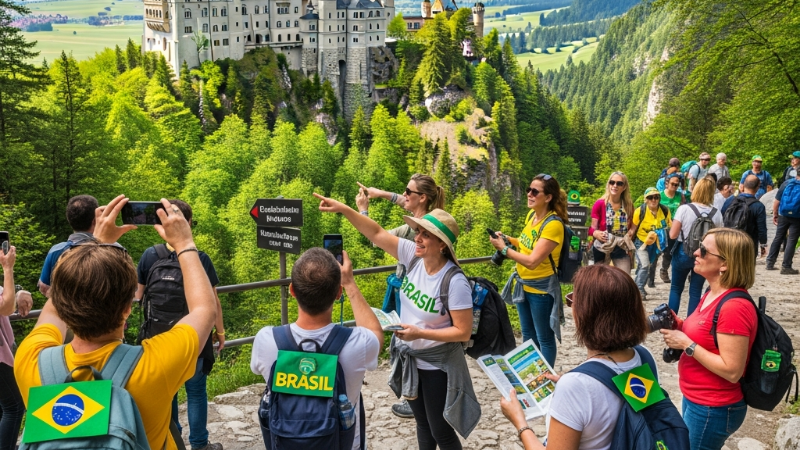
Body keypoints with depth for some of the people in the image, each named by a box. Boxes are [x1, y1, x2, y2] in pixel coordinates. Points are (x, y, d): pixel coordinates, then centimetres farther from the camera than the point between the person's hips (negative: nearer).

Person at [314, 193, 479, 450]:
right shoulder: (413, 255, -11)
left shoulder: (455, 283, -28)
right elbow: (377, 234, -9)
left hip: (437, 365, -6)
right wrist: (342, 209, -19)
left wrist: (420, 333, -29)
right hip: (409, 358, 7)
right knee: (422, 422, 24)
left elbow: (464, 332, -23)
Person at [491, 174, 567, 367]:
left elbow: (532, 261, -29)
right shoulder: (532, 215, 1)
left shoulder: (553, 224, -25)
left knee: (544, 339, 7)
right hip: (523, 284, 9)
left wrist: (504, 248, -21)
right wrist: (508, 239, 1)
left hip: (541, 288, -9)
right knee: (528, 336, 22)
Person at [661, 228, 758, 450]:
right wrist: (681, 327, -2)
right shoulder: (713, 294, 4)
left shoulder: (734, 307, -26)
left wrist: (686, 344, -23)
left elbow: (732, 371, -26)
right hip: (696, 400, 9)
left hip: (714, 410, -9)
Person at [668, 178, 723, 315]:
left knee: (676, 288, 15)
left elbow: (673, 235, -12)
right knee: (695, 292, 9)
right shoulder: (716, 214, -5)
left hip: (683, 253, -2)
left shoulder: (684, 209, -13)